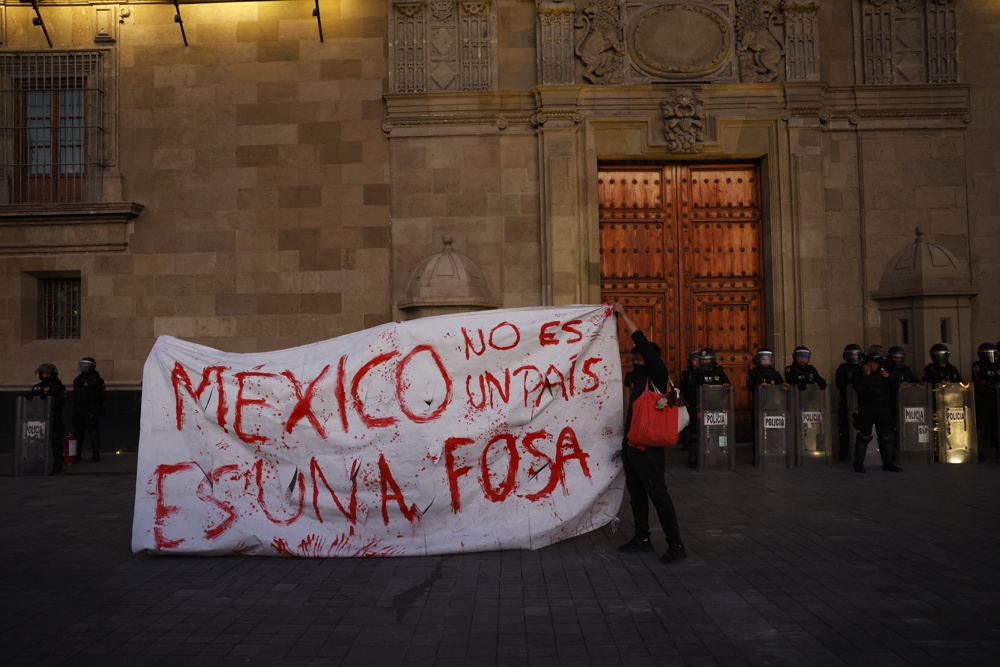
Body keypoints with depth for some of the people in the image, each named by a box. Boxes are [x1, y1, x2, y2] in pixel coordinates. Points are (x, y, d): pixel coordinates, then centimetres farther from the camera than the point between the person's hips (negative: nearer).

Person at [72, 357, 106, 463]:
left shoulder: (96, 378, -3)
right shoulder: (78, 379, 18)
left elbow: (101, 395, -7)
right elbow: (75, 396, 22)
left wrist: (98, 409, -13)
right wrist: (75, 409, 17)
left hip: (91, 411, -7)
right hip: (78, 412, 7)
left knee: (93, 433, -5)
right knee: (78, 433, 10)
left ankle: (95, 455, 0)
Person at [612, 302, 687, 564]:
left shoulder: (658, 374, -9)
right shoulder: (639, 374, 11)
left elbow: (643, 342, -14)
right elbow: (637, 343, 21)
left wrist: (624, 315, -7)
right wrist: (622, 320, 17)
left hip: (648, 446, -9)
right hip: (631, 443, 9)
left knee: (658, 495, -6)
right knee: (636, 493, 15)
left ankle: (676, 545, 1)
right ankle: (642, 538, 26)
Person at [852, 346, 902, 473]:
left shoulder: (884, 374, 14)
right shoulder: (860, 374, 1)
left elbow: (896, 388, 9)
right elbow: (858, 388, -15)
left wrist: (888, 377, -5)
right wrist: (866, 375, -17)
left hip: (884, 409, 4)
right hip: (866, 409, -4)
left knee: (887, 436, 8)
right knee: (864, 436, -6)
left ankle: (888, 463, 19)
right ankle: (859, 464, -2)